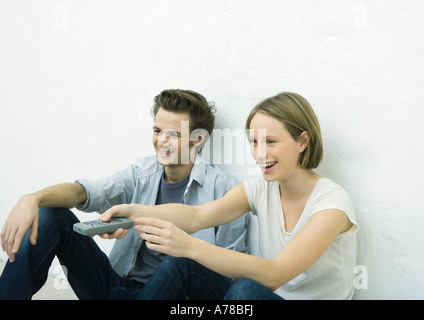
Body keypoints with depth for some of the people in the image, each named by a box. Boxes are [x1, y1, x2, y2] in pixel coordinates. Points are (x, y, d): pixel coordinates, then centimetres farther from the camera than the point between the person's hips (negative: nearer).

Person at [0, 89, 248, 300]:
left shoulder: (222, 189, -9)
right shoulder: (143, 173, 4)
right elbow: (88, 192, -11)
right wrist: (33, 199, -29)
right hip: (115, 284, 4)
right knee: (48, 215, -8)